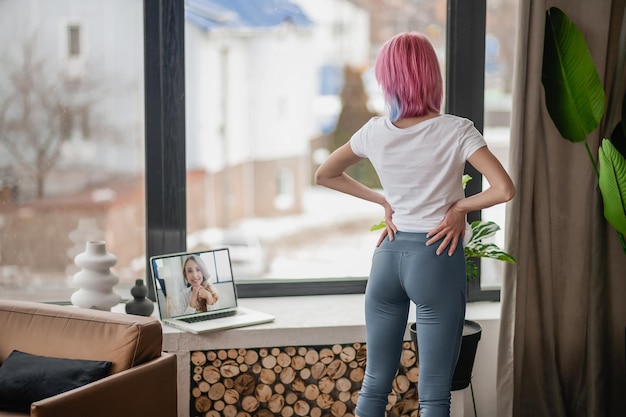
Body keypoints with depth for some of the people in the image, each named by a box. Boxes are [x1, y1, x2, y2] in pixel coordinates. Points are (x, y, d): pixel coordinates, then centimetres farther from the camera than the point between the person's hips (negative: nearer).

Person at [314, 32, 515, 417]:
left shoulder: (375, 132, 0)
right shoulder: (456, 131, -11)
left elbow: (324, 175, 14)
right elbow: (504, 190, -20)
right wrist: (460, 206, -5)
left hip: (389, 255, 4)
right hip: (438, 258, -4)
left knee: (375, 384, 14)